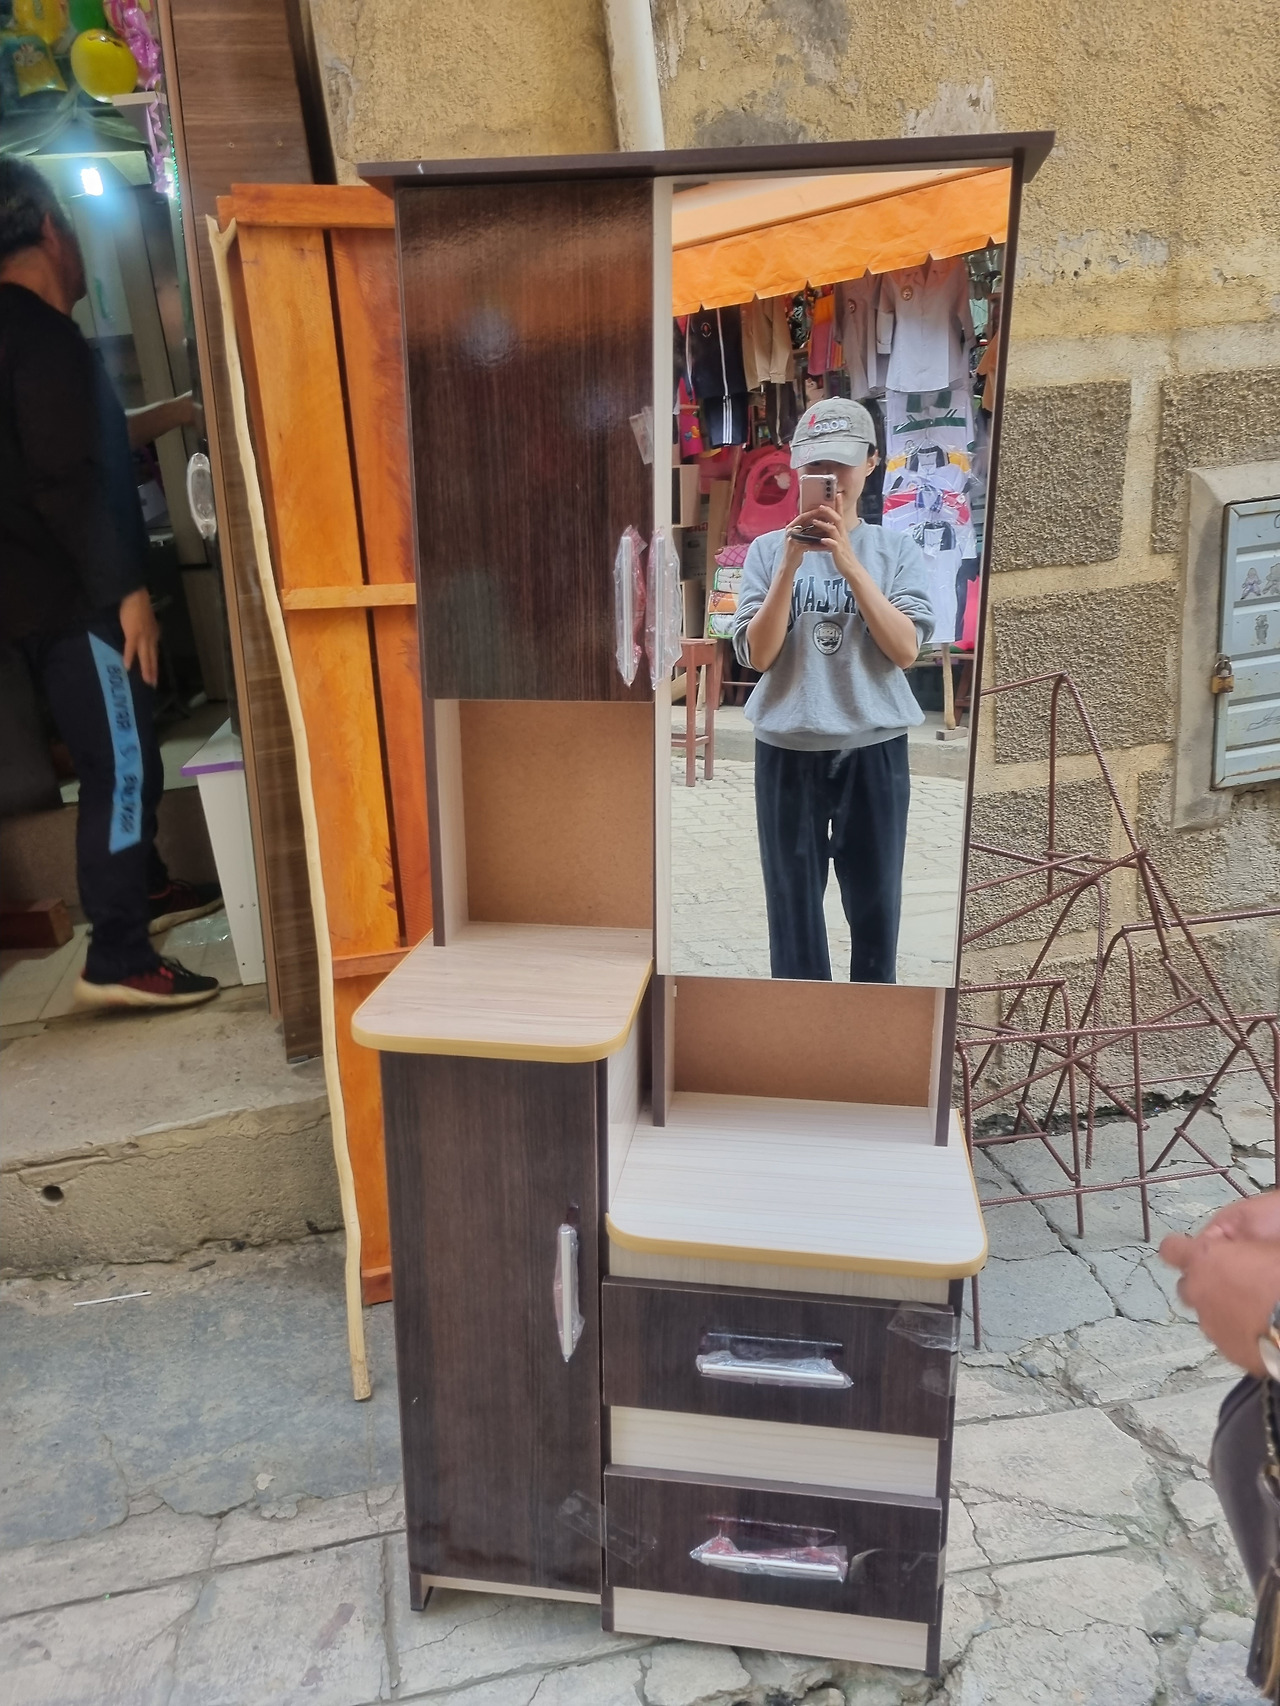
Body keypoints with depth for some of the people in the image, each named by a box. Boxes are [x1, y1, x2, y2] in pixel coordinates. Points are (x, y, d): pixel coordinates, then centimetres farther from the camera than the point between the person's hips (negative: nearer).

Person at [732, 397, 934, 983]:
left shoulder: (897, 550, 2)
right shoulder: (769, 549, 2)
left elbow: (905, 650, -10)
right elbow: (757, 655, -6)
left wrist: (849, 563, -17)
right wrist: (791, 563, -16)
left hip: (874, 749, 0)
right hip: (788, 751, 0)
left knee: (875, 900, 8)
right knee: (793, 902, 7)